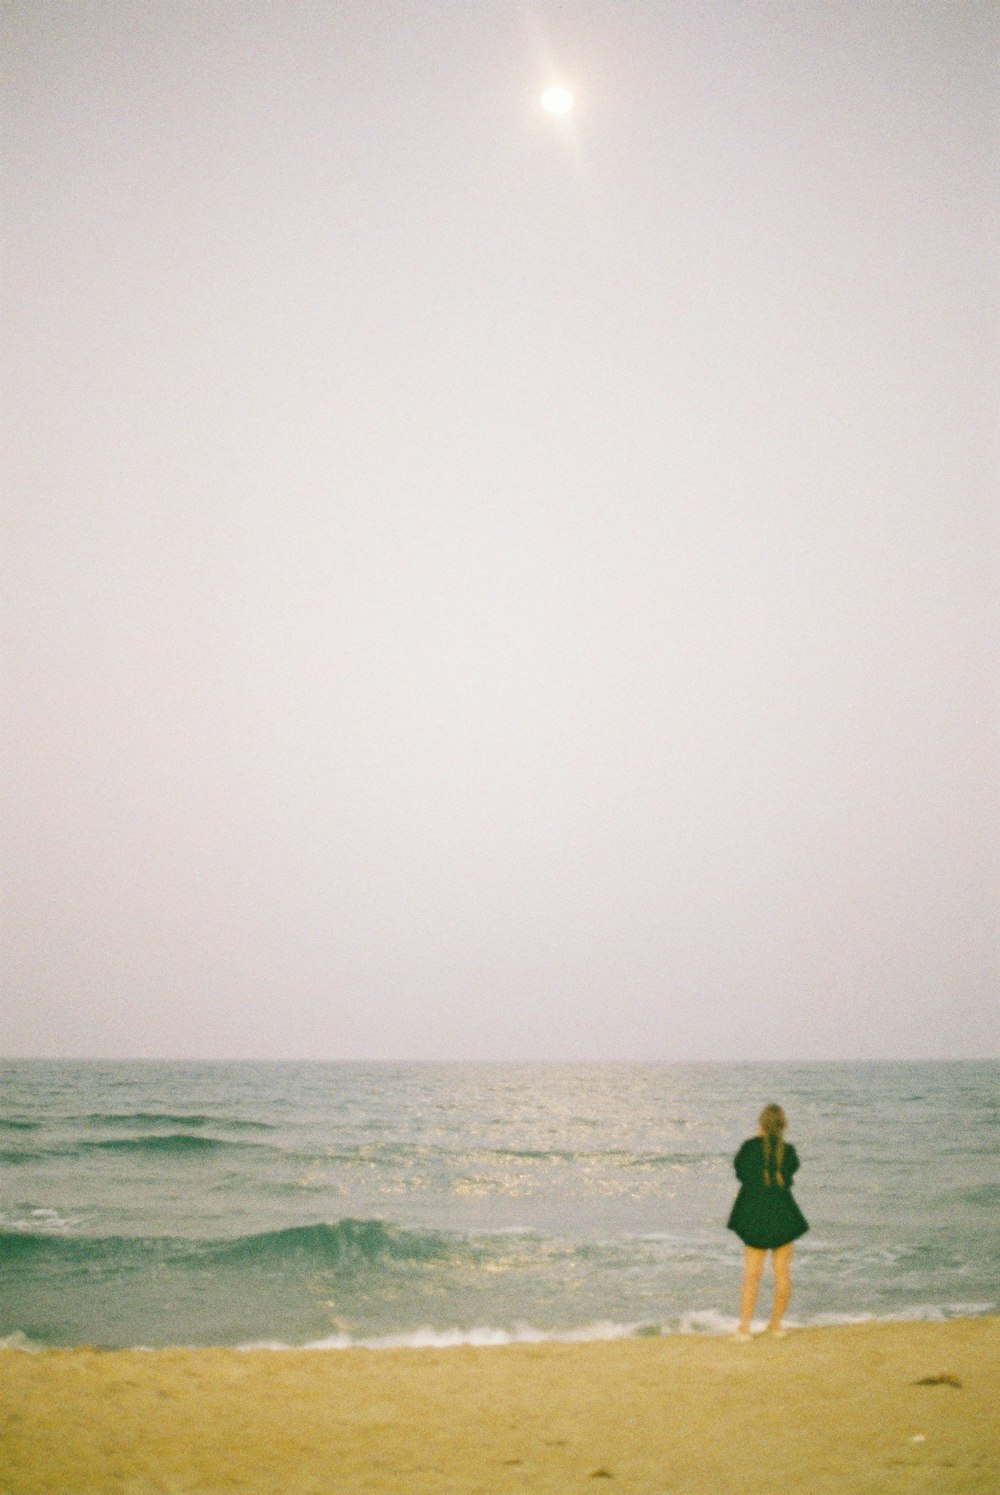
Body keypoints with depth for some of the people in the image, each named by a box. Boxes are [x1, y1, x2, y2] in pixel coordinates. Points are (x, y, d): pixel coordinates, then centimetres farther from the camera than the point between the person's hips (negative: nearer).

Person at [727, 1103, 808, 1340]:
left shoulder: (750, 1146, -9)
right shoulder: (788, 1151, -6)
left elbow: (739, 1172, 4)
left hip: (753, 1217, 0)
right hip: (783, 1216, 0)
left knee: (752, 1274, 5)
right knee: (782, 1271, 13)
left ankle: (744, 1327, 1)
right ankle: (776, 1324, 21)